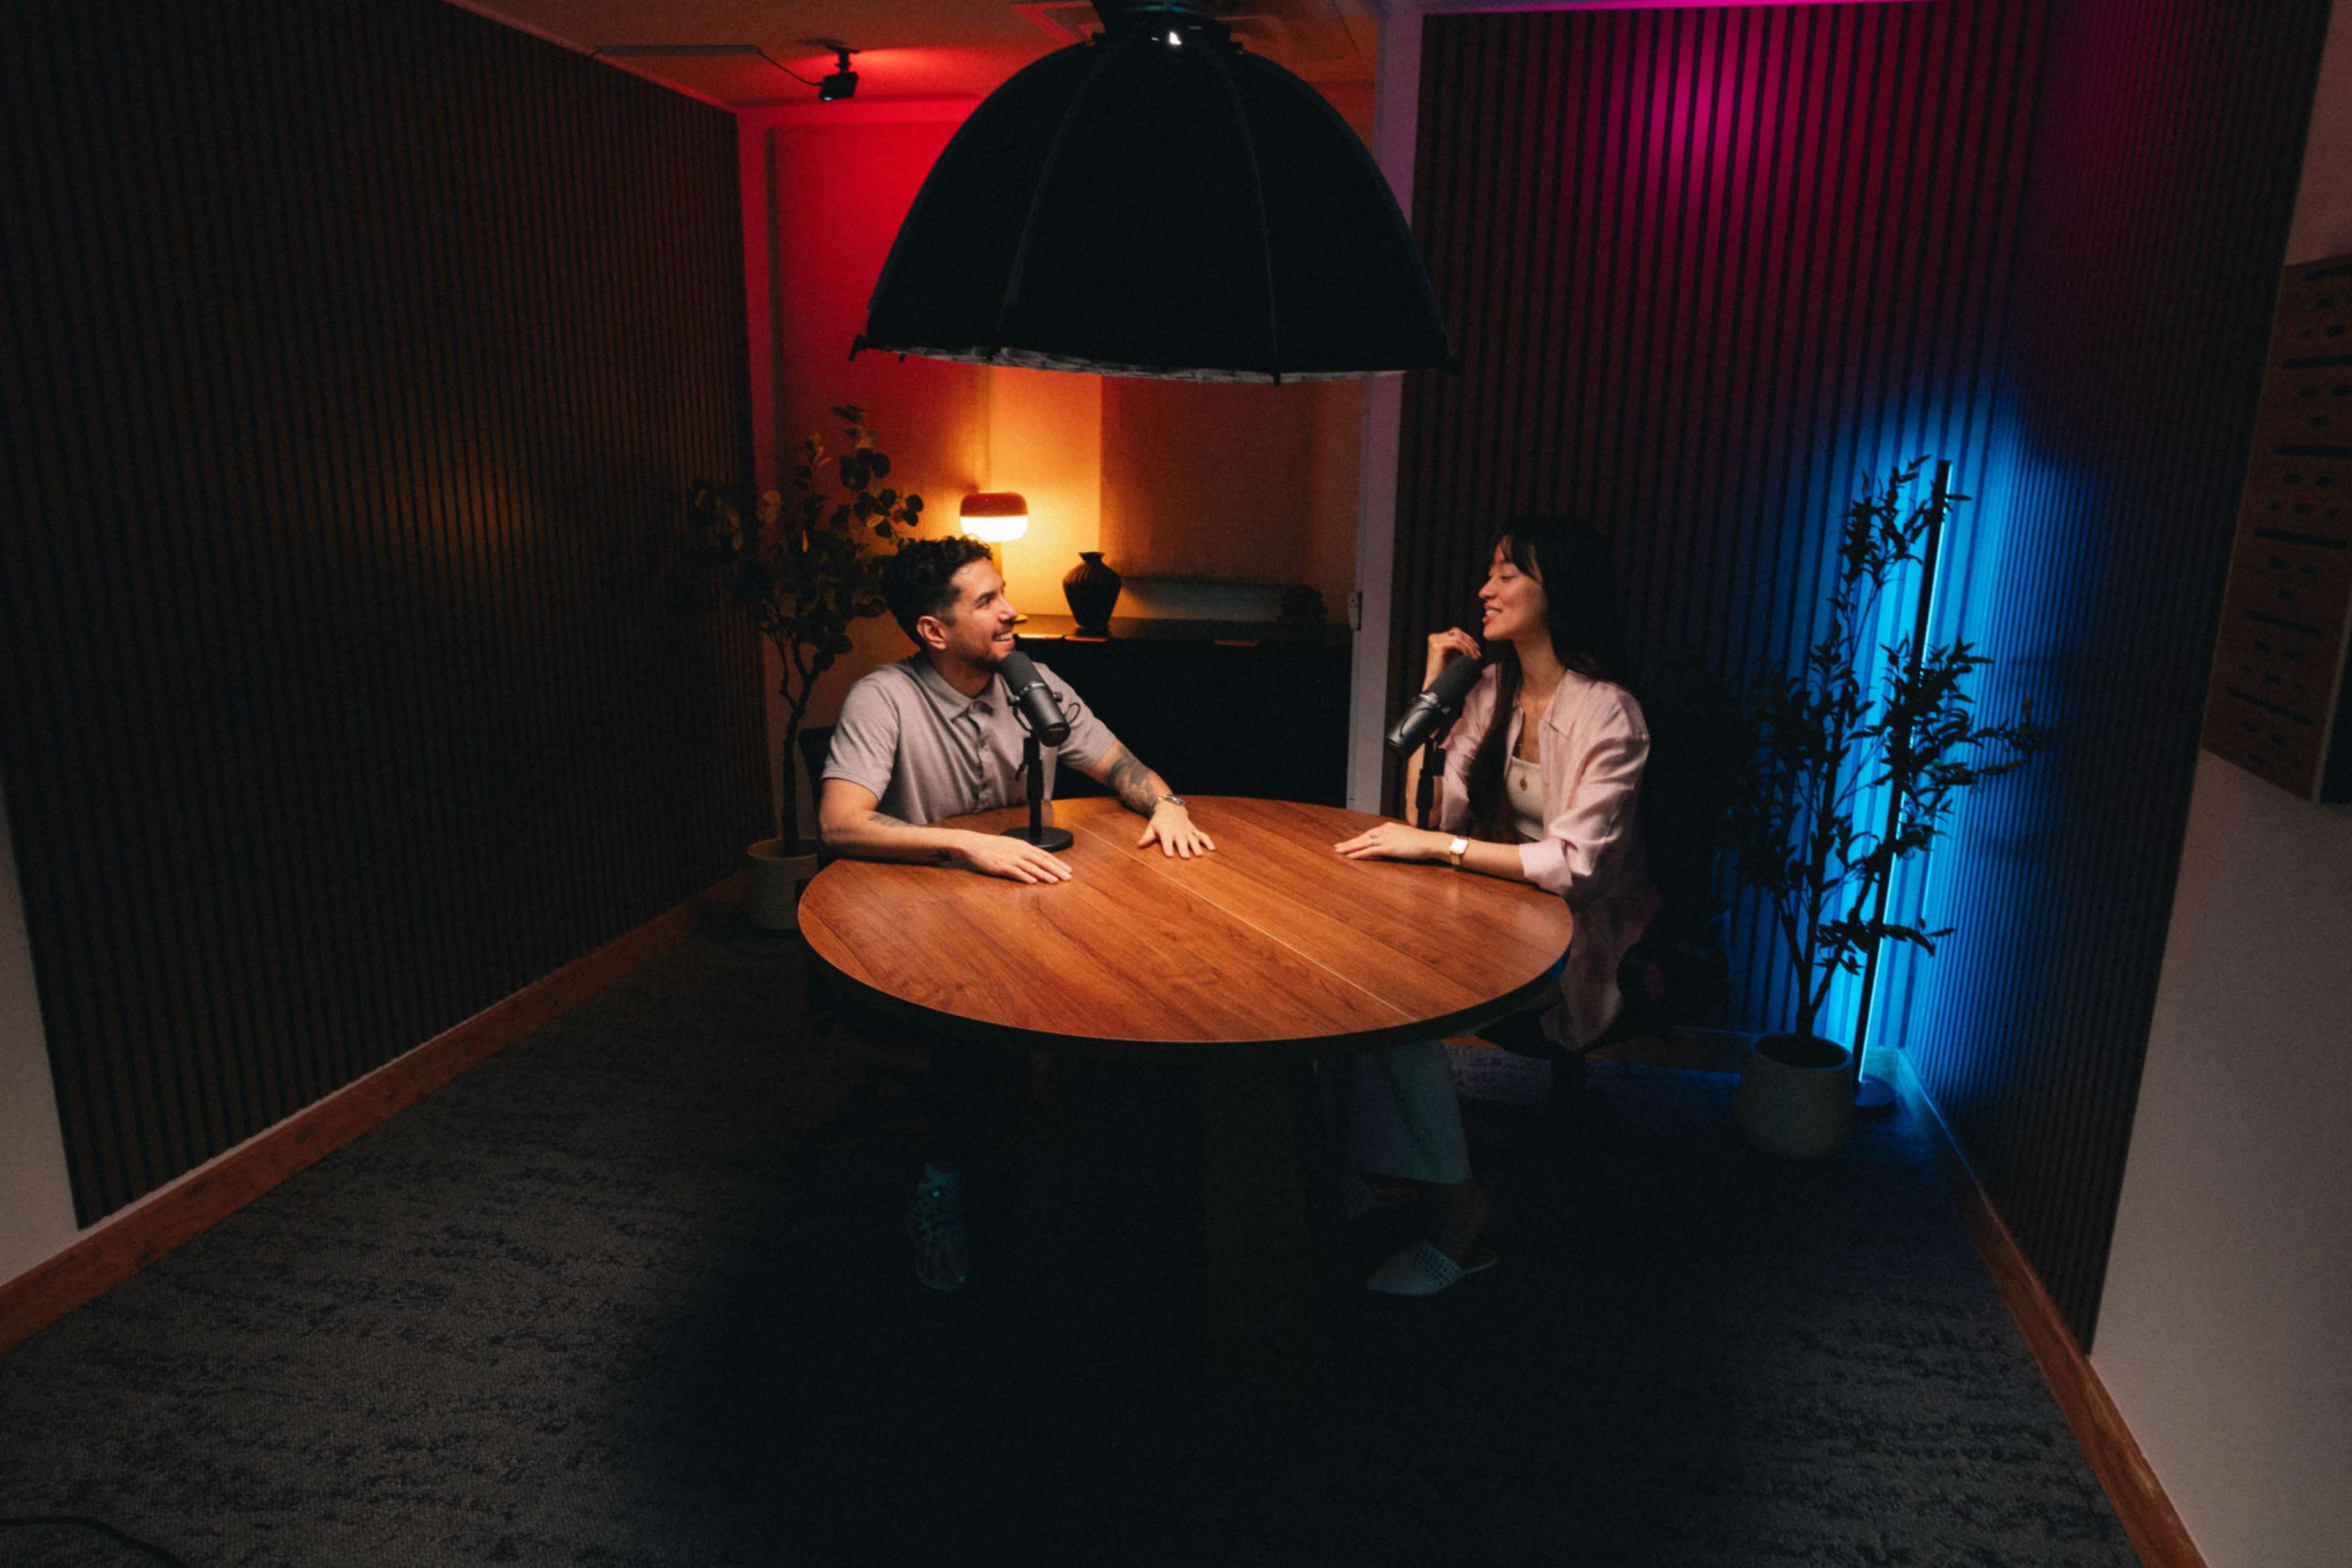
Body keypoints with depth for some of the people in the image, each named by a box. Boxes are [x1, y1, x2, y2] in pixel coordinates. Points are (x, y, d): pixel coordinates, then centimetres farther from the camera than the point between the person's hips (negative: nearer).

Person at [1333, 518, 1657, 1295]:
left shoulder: (1607, 713, -15)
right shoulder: (1494, 691, 8)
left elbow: (1577, 866, -25)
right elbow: (1429, 817, 3)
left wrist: (1436, 847, -24)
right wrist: (1432, 691, -2)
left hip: (1579, 944, -7)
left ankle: (1454, 1208, -9)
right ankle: (1375, 1174, -6)